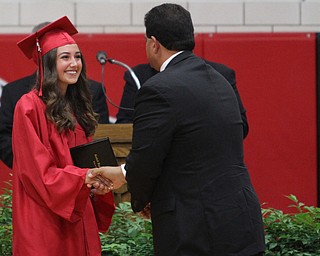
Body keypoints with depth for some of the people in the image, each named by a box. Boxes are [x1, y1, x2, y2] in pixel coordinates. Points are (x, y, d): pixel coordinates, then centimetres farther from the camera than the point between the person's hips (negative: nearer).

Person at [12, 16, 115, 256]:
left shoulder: (77, 106, 14)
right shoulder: (30, 107, -10)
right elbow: (37, 172, -15)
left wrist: (97, 182, -3)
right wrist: (84, 177, -25)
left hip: (79, 218, 7)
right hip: (45, 220, -7)